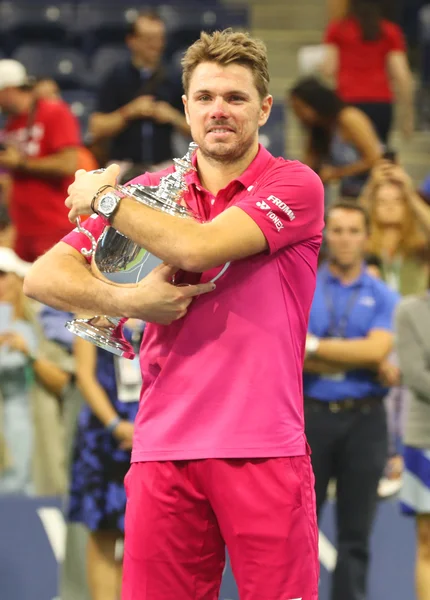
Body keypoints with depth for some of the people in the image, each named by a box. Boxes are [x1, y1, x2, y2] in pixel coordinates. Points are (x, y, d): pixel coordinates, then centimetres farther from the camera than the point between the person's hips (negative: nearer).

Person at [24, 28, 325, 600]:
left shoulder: (295, 185, 0)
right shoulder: (152, 190, 13)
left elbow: (198, 248, -15)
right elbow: (42, 276, 7)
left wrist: (104, 197, -1)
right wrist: (126, 300, -11)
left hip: (263, 448, -3)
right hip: (163, 447, 3)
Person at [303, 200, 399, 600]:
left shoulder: (384, 298, 6)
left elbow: (376, 350, -12)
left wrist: (315, 346, -9)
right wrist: (361, 364, -11)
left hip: (364, 420, 0)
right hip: (311, 416, 0)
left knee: (356, 533, 2)